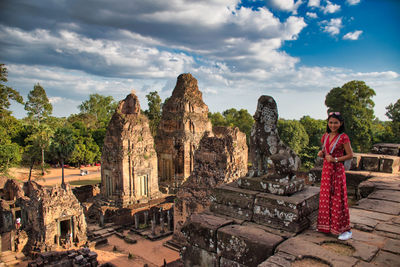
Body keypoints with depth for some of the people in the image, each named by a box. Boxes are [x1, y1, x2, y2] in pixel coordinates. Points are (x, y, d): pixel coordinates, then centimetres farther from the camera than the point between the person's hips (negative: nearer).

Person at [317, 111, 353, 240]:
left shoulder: (343, 137, -9)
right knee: (325, 197, 11)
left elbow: (350, 155, -8)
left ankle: (346, 230, 8)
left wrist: (335, 159, -18)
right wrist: (321, 153, -1)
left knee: (338, 199, -3)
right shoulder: (325, 136, 9)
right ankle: (326, 225, 25)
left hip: (337, 170, -6)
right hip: (326, 169, 6)